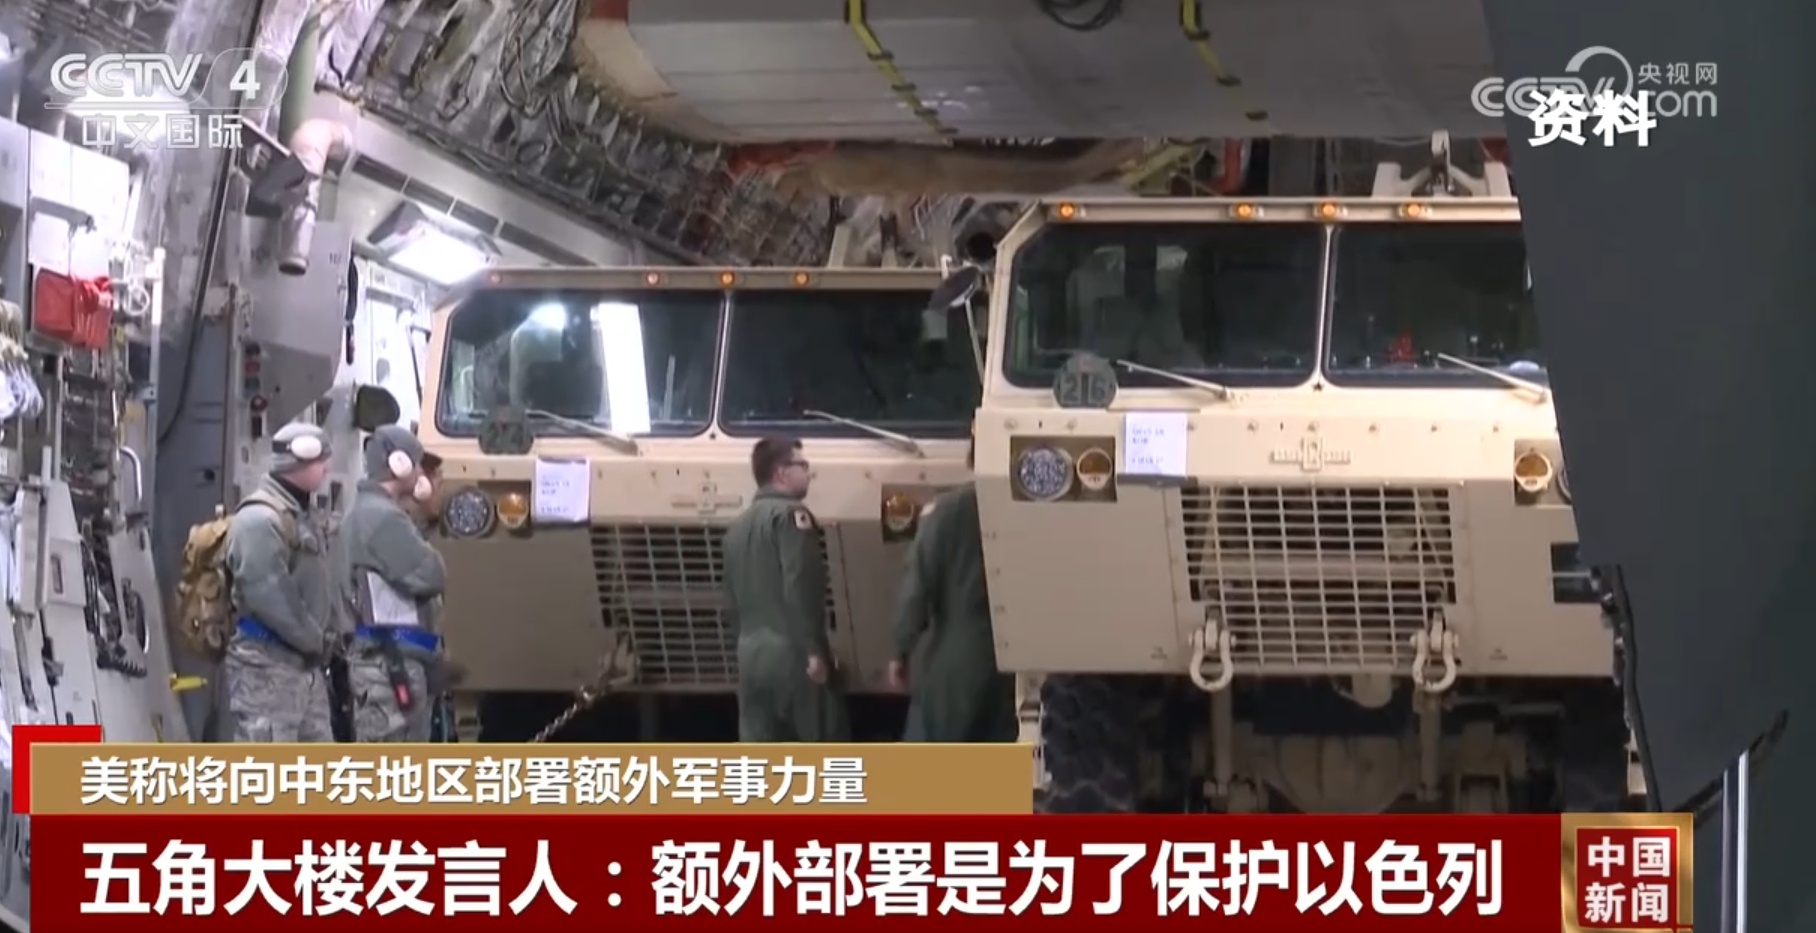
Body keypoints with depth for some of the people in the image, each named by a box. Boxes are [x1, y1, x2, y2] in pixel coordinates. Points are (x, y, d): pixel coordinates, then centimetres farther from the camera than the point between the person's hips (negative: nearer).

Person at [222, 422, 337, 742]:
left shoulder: (297, 517, 20)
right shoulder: (260, 520, -15)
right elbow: (269, 595, -23)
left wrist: (323, 639, 8)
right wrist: (314, 639, -14)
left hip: (304, 665, 11)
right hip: (266, 668, -11)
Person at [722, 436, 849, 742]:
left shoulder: (738, 527, 18)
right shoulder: (790, 515, -7)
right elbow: (799, 589, -17)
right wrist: (813, 650, -17)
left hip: (751, 655, 7)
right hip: (791, 654, -7)